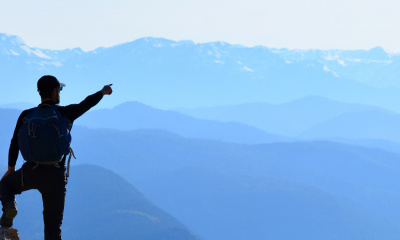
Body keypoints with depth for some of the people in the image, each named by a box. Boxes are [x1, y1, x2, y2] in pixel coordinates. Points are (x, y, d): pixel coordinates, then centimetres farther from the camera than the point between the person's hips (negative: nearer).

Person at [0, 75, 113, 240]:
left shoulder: (26, 115, 2)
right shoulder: (66, 113, -2)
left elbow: (15, 143, 6)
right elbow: (88, 103, 14)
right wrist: (103, 91, 34)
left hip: (31, 172, 1)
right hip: (56, 176, -1)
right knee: (53, 225, 5)